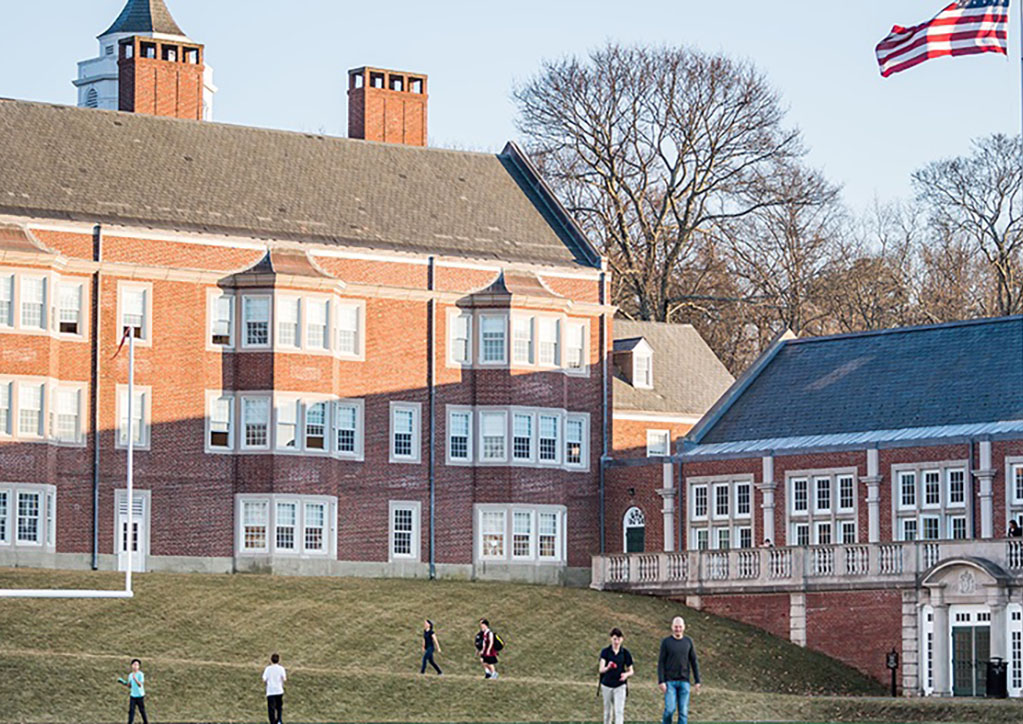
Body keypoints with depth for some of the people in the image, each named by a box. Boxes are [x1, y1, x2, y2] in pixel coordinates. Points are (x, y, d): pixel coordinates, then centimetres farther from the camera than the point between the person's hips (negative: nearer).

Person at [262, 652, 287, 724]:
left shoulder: (268, 669, -3)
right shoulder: (281, 668, -3)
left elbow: (264, 679, -3)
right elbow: (284, 679, -5)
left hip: (270, 692, -1)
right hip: (279, 691, 1)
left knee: (271, 708, -3)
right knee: (279, 707, 19)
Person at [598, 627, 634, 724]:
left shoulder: (625, 653, -1)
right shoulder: (605, 652, -3)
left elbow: (631, 671, 6)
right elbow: (601, 669, -15)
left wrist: (626, 674, -18)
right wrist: (608, 668, -38)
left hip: (620, 686, -1)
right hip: (607, 685, 1)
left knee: (619, 711, -11)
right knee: (607, 712, 11)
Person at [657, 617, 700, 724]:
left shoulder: (688, 641, 7)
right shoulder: (666, 642, 0)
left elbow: (694, 662, 11)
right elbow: (661, 662, -2)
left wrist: (697, 681, 6)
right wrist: (661, 682, -10)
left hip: (684, 682, 2)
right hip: (670, 682, -2)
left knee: (683, 711, -1)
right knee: (670, 709, -12)